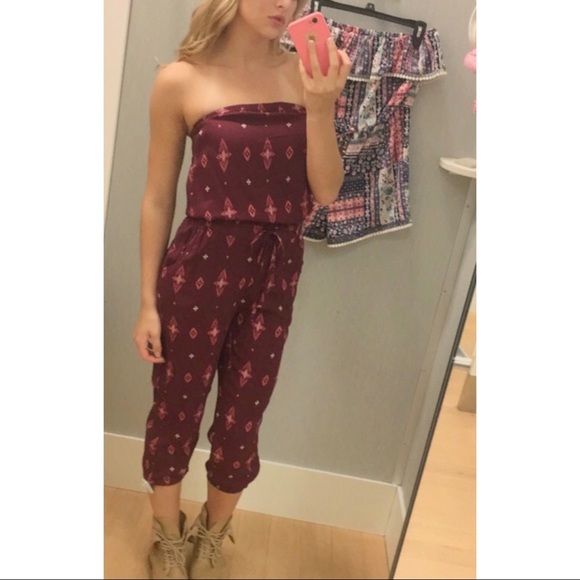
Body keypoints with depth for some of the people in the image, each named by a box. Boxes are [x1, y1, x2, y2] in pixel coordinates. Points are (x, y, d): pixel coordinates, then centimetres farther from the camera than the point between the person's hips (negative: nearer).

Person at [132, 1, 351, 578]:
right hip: (200, 268, -2)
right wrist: (147, 301, -1)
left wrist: (320, 105, -15)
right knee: (175, 412, 13)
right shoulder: (181, 79, -5)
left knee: (240, 422, 14)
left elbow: (326, 192, -2)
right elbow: (157, 198, -2)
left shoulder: (303, 72, 1)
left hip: (277, 271, 2)